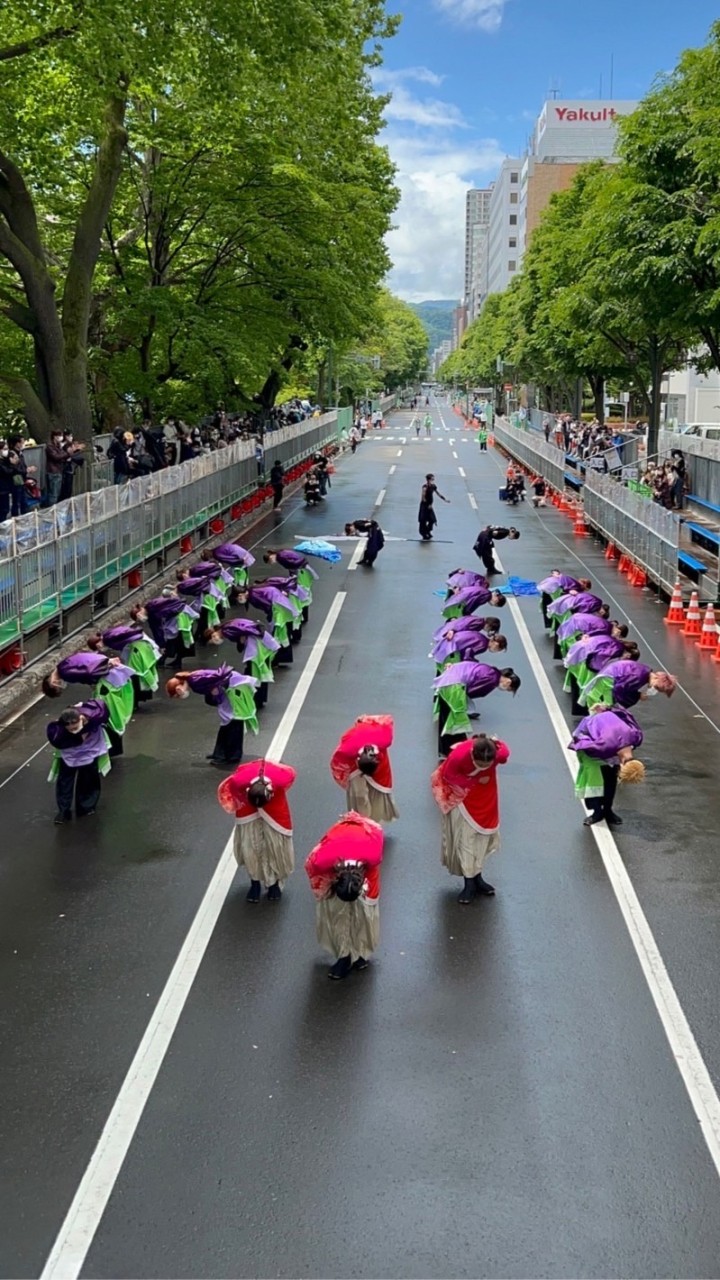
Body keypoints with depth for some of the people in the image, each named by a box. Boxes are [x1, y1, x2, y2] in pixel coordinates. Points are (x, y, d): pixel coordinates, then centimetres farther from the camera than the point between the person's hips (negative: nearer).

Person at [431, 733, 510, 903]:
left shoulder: (501, 753, -35)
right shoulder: (459, 755, -40)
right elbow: (448, 776, -19)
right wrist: (475, 782, -20)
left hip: (484, 793, 3)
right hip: (462, 794, -3)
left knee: (482, 834, 10)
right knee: (464, 837, -2)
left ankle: (477, 877, 24)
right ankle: (469, 882, 7)